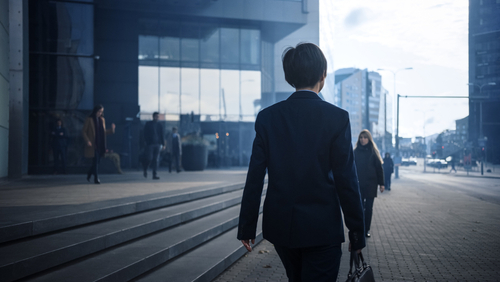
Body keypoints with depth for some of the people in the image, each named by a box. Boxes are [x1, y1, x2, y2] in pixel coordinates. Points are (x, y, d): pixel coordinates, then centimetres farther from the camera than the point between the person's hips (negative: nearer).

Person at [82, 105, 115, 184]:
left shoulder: (102, 119, 13)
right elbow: (83, 131, -2)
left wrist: (111, 129, -1)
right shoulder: (89, 120, -3)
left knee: (97, 162, 9)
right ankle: (96, 178, -4)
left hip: (101, 144, 5)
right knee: (95, 161, -8)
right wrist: (87, 141, -14)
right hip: (93, 144, -5)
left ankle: (89, 174, 31)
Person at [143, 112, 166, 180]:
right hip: (150, 144, -3)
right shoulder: (148, 124, 3)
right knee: (149, 158, -7)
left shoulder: (160, 125, 13)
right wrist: (147, 143, -11)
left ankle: (154, 174, -1)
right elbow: (145, 134, 0)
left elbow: (162, 135, 14)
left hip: (158, 144, 3)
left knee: (156, 159, -1)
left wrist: (163, 144, 7)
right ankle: (145, 170, 20)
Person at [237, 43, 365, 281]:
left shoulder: (267, 117, -3)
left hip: (280, 226, 4)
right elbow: (347, 181, -11)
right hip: (322, 229, -4)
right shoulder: (337, 117, -11)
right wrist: (357, 232, -1)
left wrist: (247, 226, 6)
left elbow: (255, 177, -2)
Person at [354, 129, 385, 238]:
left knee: (369, 208, 4)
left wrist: (381, 183, -2)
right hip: (358, 184, 1)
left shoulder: (373, 152, 1)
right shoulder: (356, 152, 4)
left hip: (371, 184, -1)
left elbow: (379, 168, 2)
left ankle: (367, 229, 13)